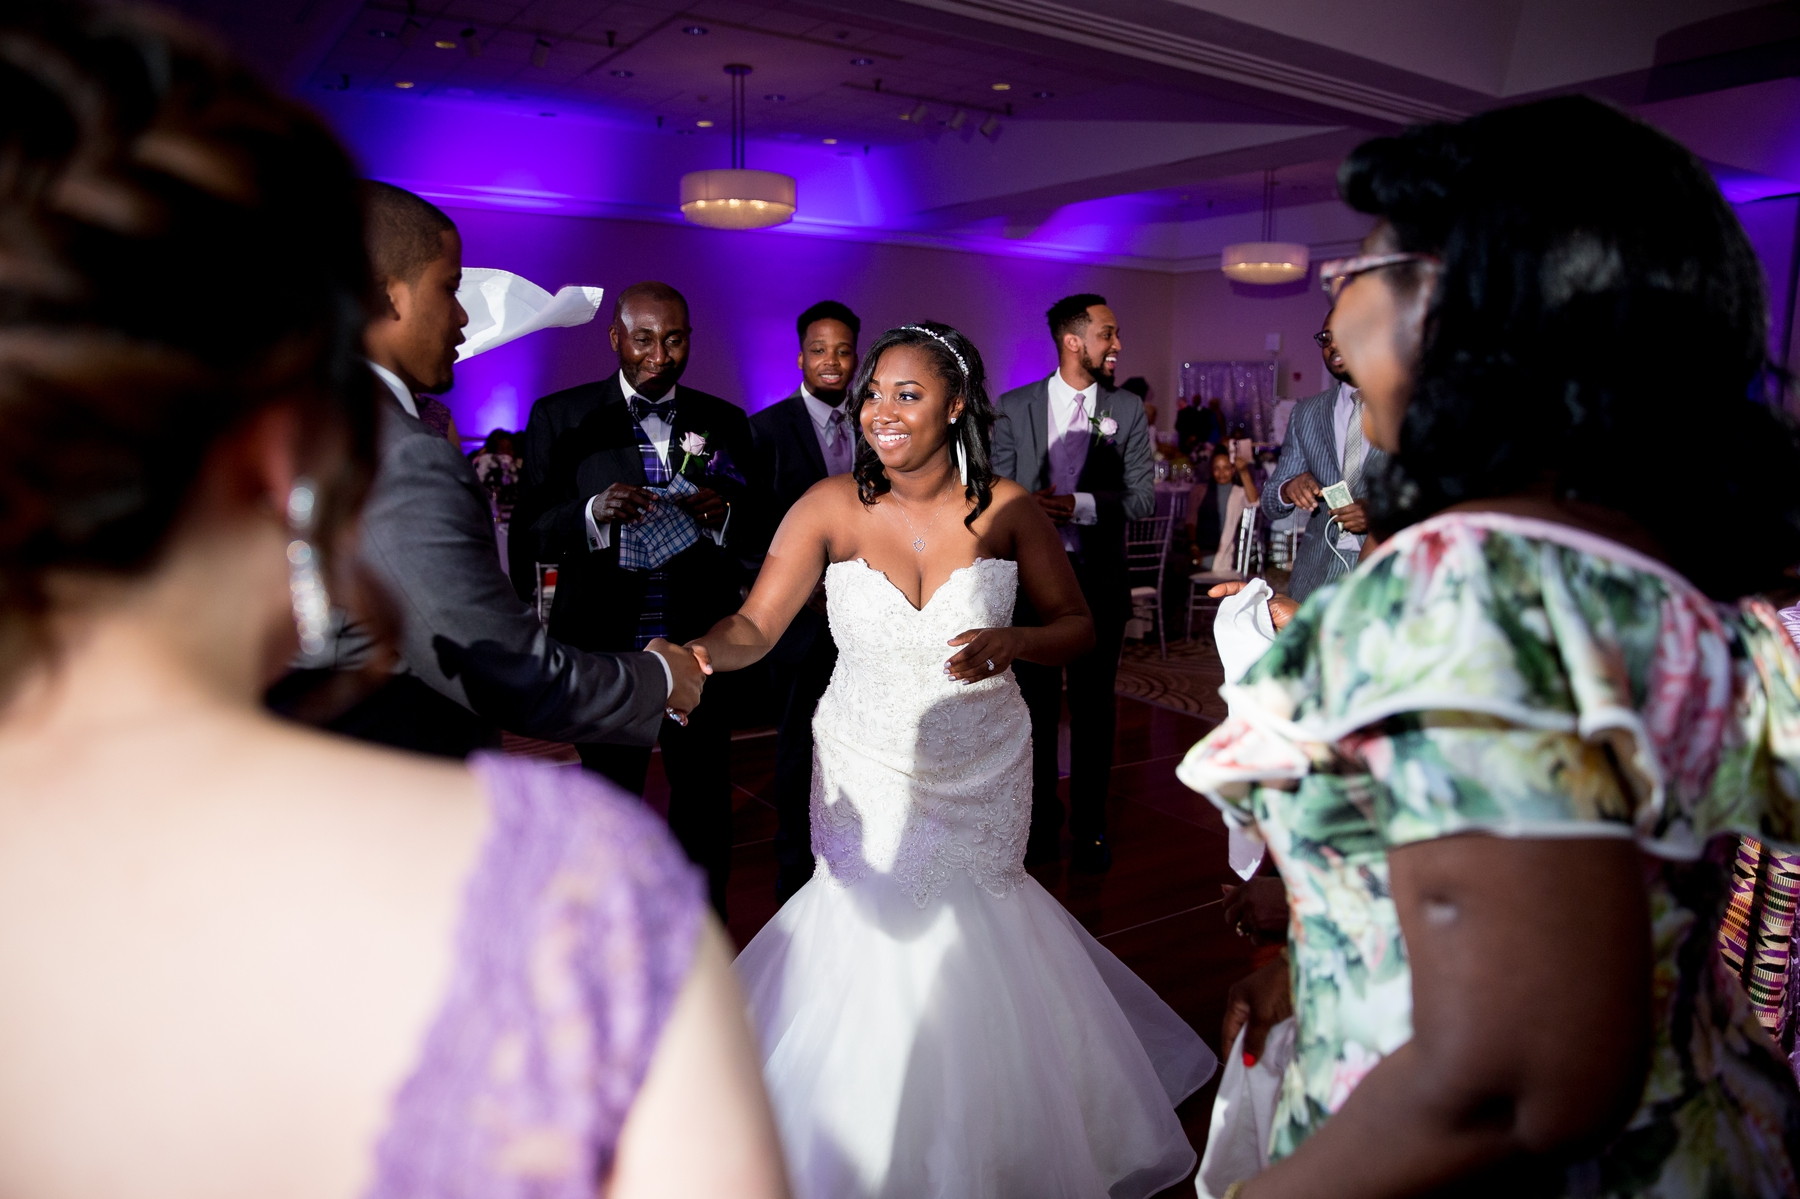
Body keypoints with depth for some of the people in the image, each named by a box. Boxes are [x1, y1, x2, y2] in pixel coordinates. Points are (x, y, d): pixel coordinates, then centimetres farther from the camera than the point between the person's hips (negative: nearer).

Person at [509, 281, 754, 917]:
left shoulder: (725, 422, 3)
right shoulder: (560, 417, -2)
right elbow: (529, 535, -6)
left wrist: (724, 514, -19)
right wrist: (593, 514, -25)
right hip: (604, 647, -1)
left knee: (705, 805, 15)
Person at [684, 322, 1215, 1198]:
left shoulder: (1008, 510, -10)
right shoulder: (832, 507, -12)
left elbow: (1077, 627, -2)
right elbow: (756, 624, -16)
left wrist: (1016, 641, -23)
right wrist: (698, 654, -37)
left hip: (980, 779, 0)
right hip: (865, 778, 0)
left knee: (965, 935, 13)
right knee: (872, 936, 10)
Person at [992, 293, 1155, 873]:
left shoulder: (1127, 410, 2)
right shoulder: (1015, 407, 1)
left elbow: (1141, 497, -5)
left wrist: (1077, 505, -18)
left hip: (1098, 579, 0)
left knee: (1094, 706, 9)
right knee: (1035, 703, 10)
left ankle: (1090, 827, 23)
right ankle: (1041, 820, 27)